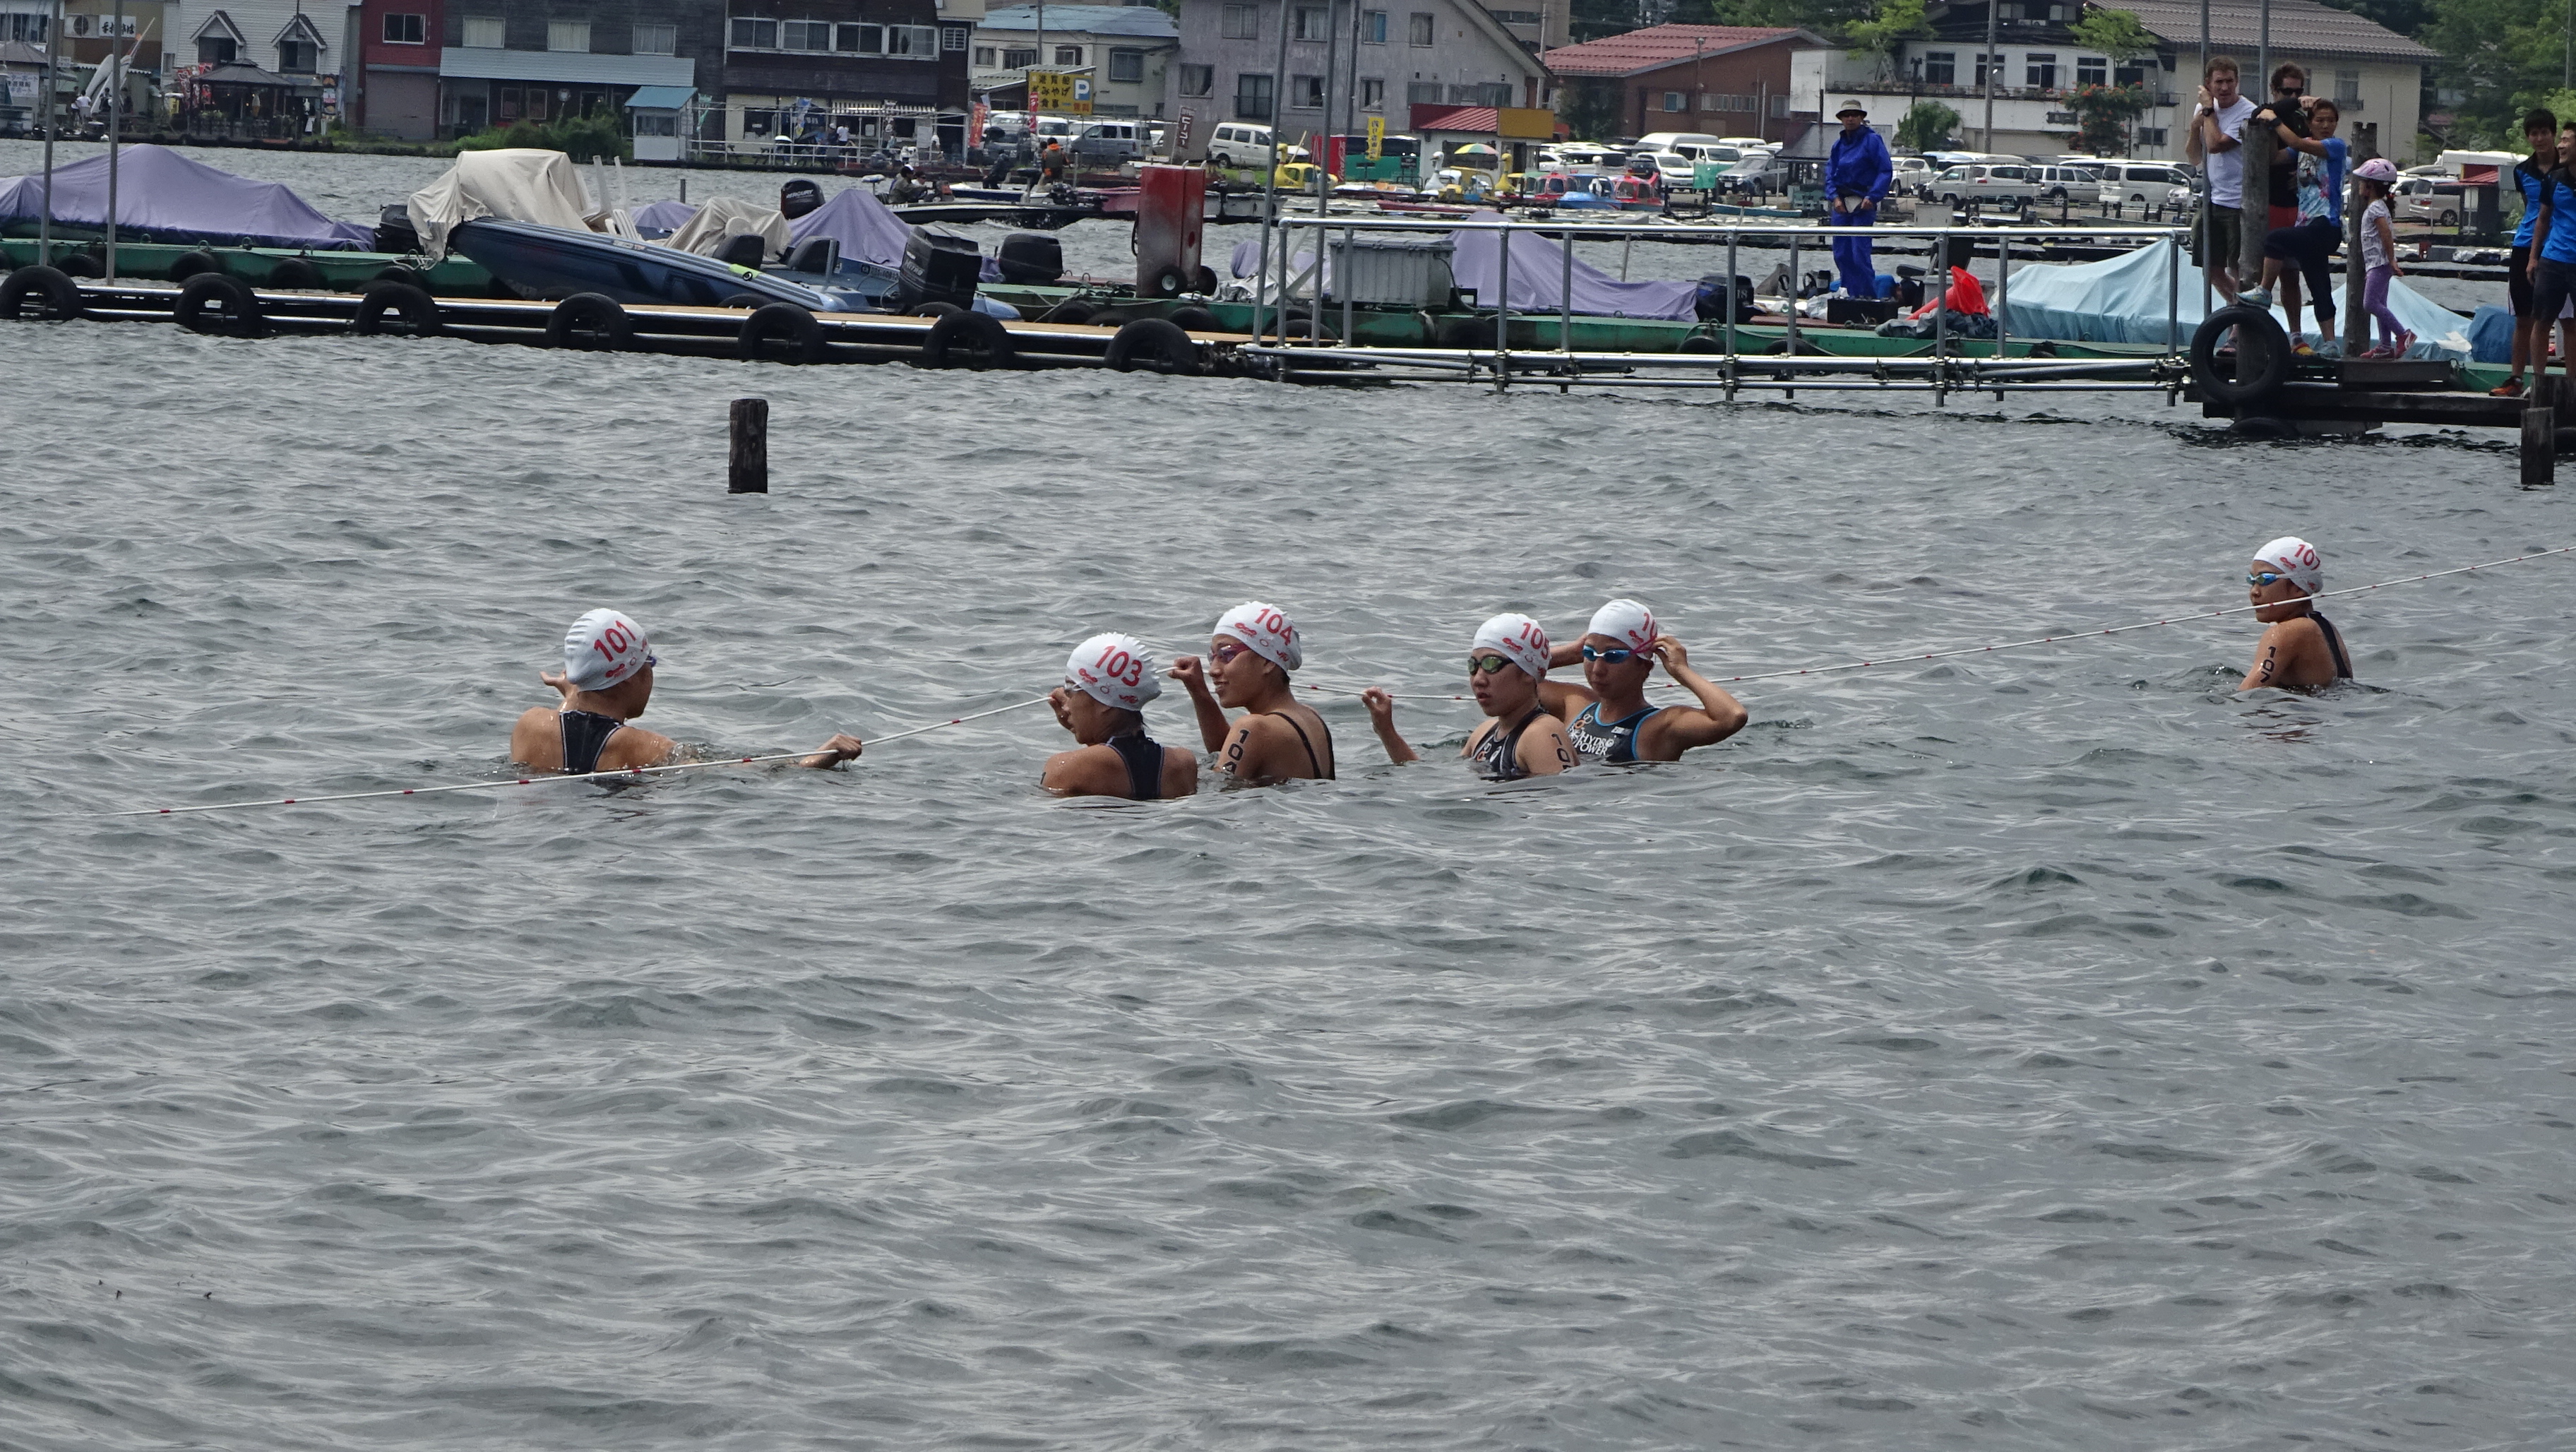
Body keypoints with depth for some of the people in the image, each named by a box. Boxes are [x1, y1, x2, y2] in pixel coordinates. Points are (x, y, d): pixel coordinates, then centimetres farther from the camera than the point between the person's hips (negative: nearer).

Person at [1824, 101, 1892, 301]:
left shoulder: (1872, 140, -4)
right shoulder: (1839, 145, 15)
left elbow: (1886, 171, -8)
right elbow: (1830, 175, 15)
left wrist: (1872, 197, -18)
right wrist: (1835, 197, -3)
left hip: (1864, 204, -6)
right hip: (1842, 205, 6)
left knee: (1860, 253, -13)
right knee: (1841, 254, 5)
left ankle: (1868, 297, -10)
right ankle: (1852, 294, 12)